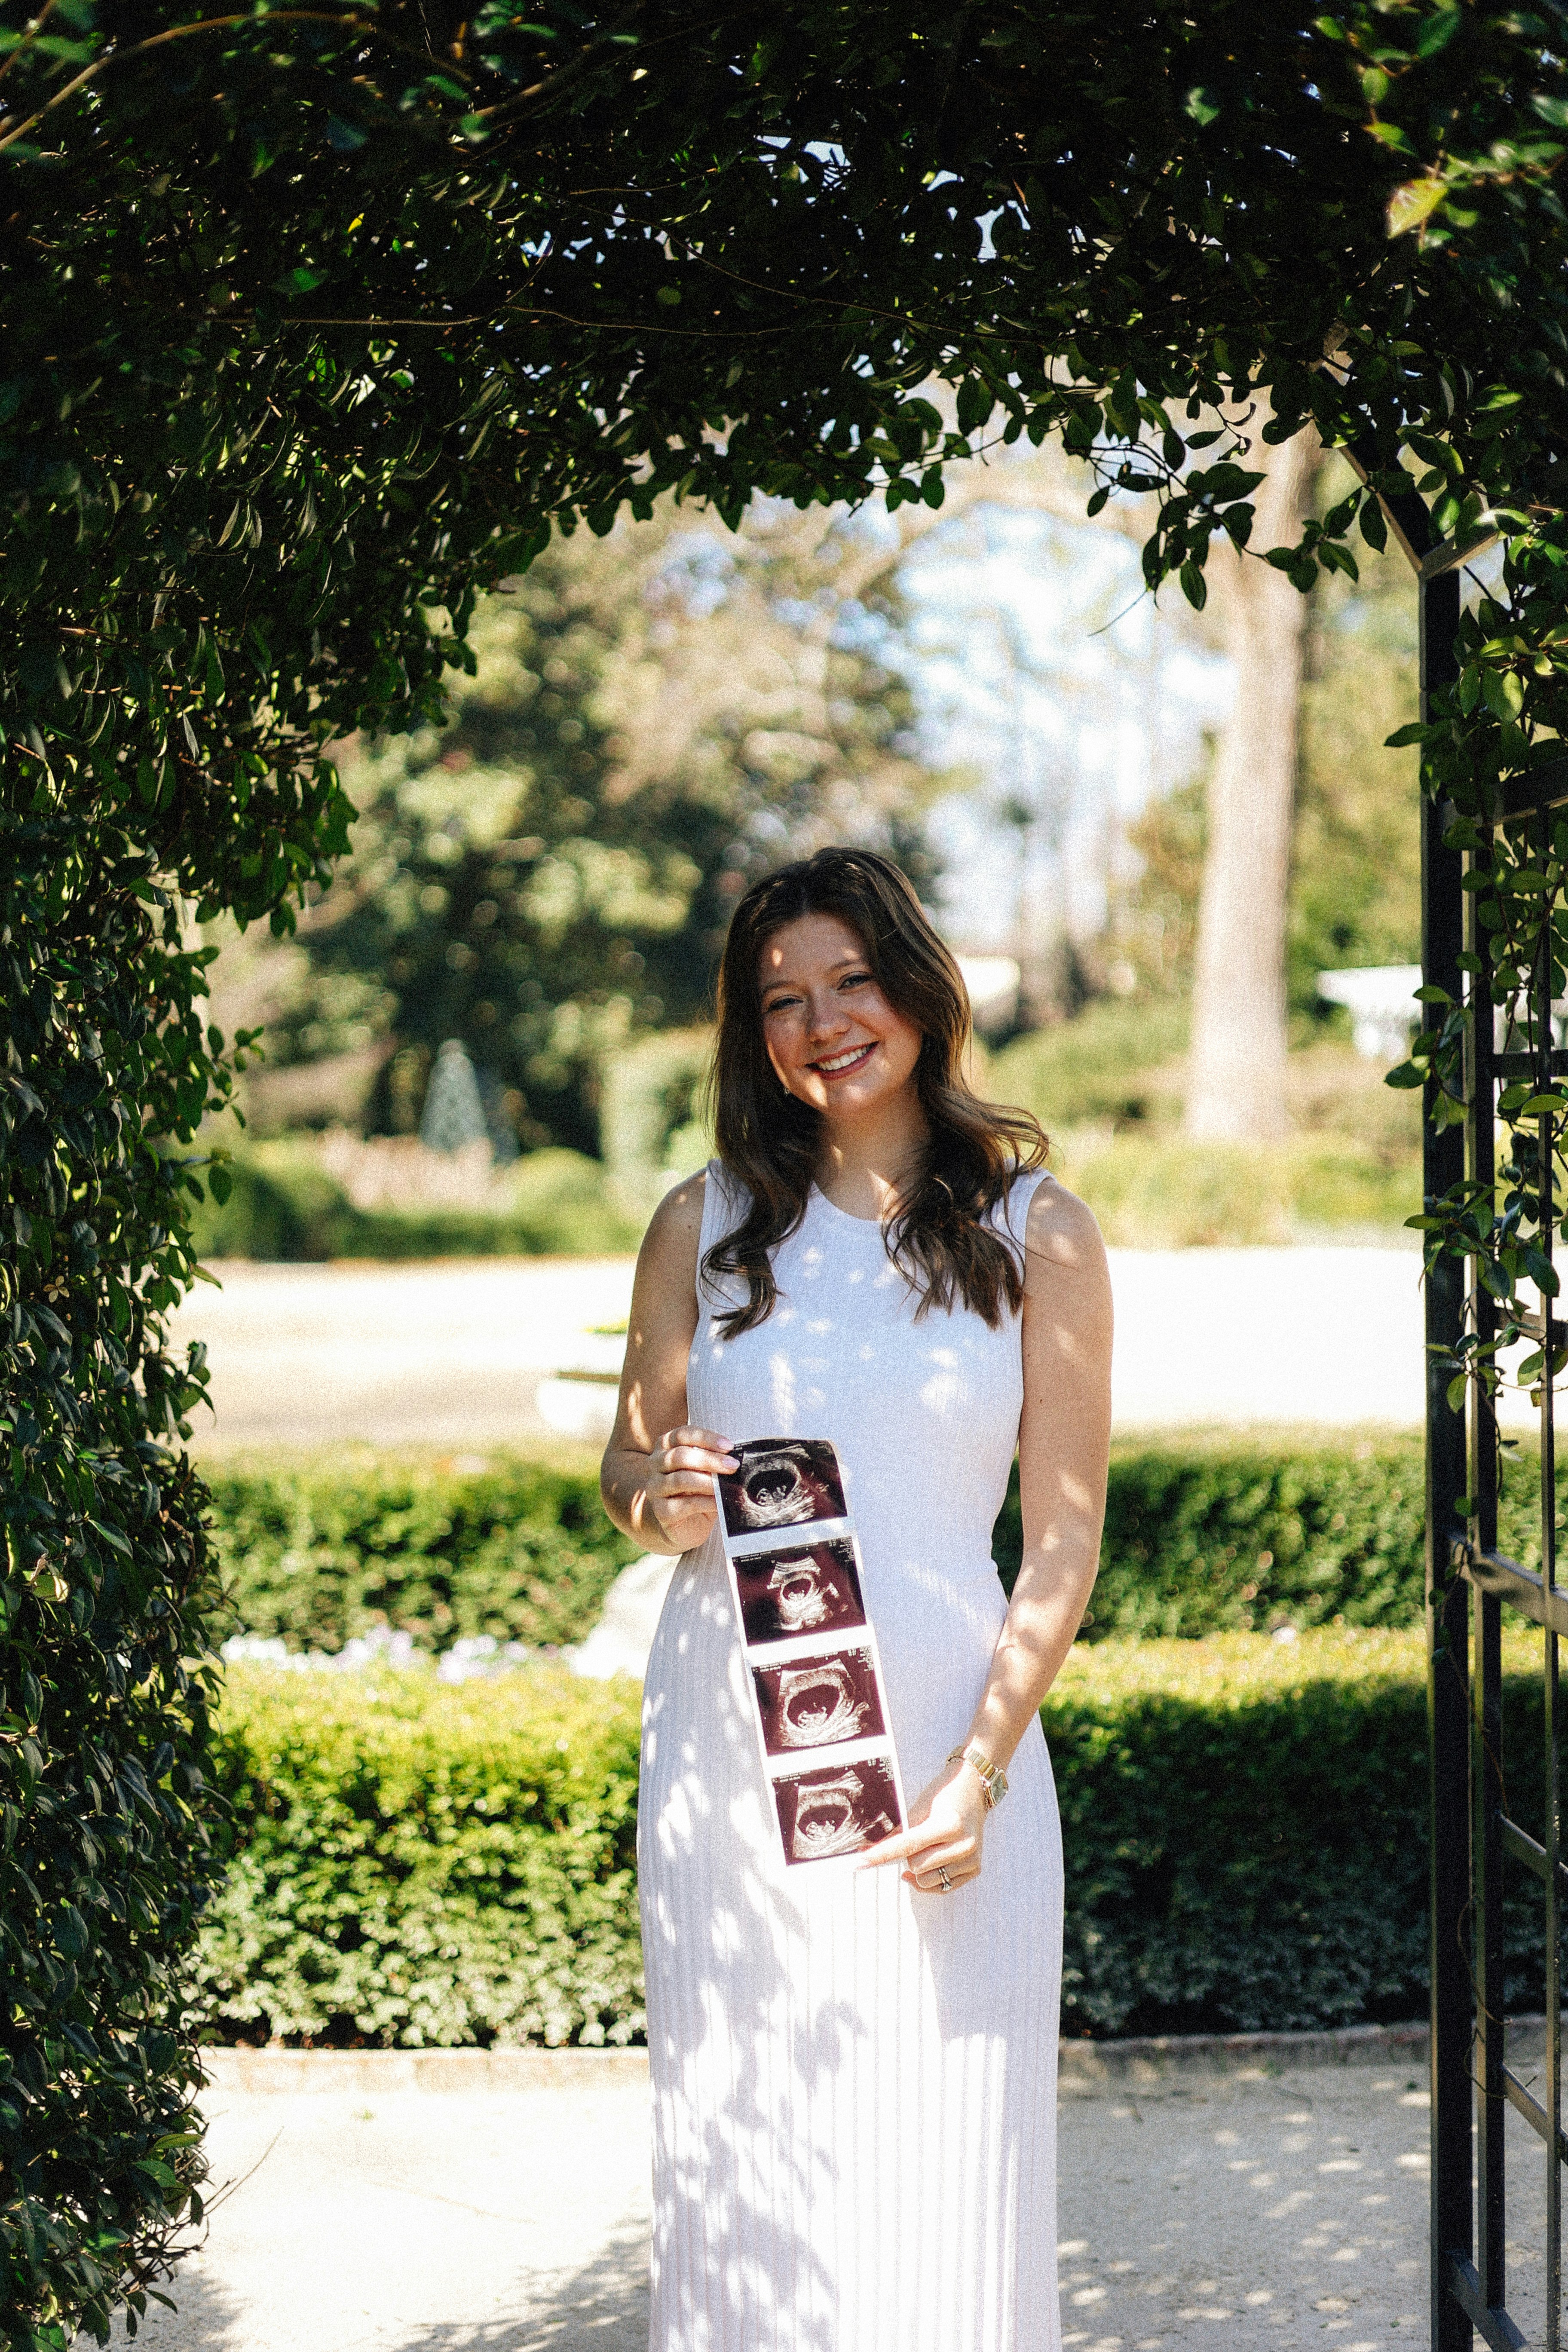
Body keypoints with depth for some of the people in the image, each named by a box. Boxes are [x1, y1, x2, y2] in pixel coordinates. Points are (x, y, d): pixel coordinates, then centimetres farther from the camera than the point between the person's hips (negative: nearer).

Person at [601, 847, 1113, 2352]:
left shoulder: (1035, 1234, 3)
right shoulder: (705, 1225, 7)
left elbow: (1062, 1540, 1)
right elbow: (628, 1462, 14)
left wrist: (978, 1775, -10)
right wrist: (665, 1501, -11)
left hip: (944, 1740, -1)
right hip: (731, 1750, 1)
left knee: (940, 2151, 1)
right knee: (742, 2146, 4)